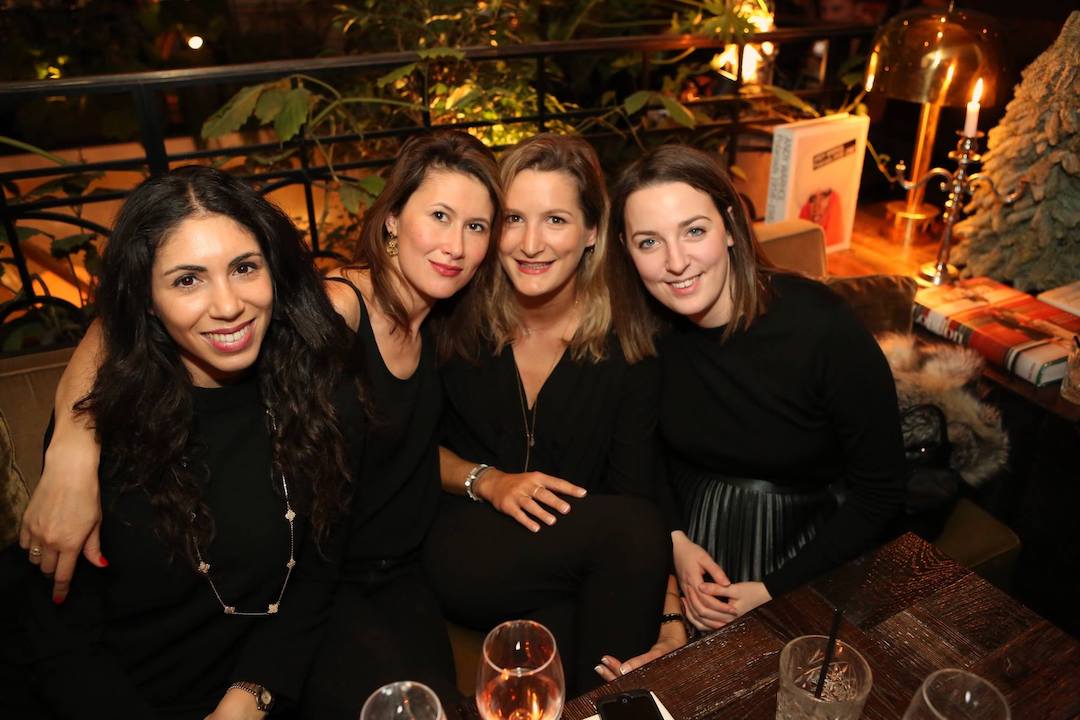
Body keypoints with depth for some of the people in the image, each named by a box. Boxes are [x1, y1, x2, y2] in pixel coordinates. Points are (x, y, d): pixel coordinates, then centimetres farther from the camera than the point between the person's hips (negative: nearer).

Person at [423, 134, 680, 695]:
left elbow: (638, 488, -9)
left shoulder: (627, 335, -8)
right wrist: (487, 481, -13)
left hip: (581, 557, 2)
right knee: (631, 529, -27)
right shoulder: (458, 314, -9)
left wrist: (666, 615, -20)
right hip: (462, 557, -1)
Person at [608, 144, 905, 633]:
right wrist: (674, 539, -9)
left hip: (802, 549, -2)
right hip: (691, 539, 3)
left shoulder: (823, 327, -21)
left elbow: (881, 490, -12)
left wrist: (770, 592, -14)